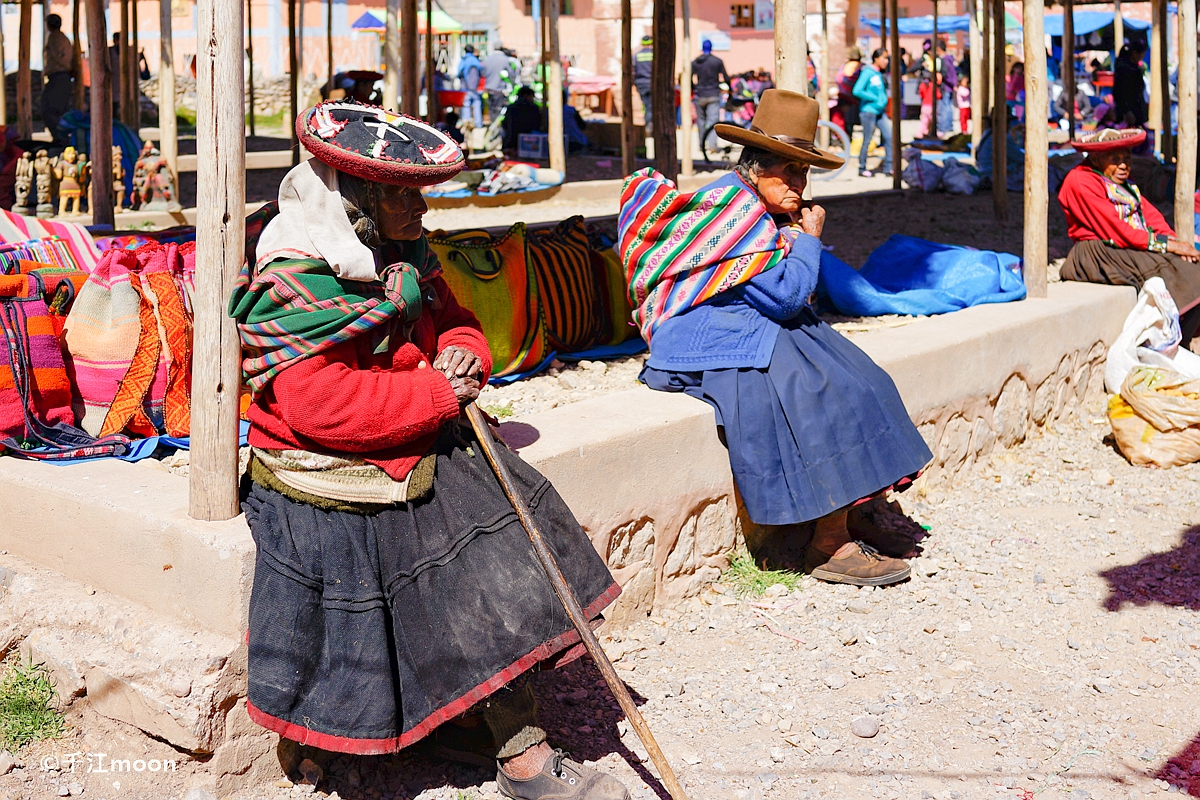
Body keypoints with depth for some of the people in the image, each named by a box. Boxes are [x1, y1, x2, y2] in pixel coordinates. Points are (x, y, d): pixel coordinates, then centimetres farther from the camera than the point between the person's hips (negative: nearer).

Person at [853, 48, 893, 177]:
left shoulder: (879, 74, 13)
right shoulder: (867, 73, -11)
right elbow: (857, 91, -19)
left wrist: (884, 100, 8)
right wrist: (874, 98, -15)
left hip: (879, 111, 8)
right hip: (868, 111, -8)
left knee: (889, 136, 1)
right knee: (867, 140, -1)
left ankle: (888, 167, 8)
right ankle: (862, 168, 12)